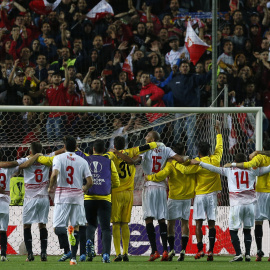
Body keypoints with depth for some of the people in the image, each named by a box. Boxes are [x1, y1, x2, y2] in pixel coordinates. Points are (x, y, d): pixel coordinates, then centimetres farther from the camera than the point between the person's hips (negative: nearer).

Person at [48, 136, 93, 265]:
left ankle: (67, 250, -30)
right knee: (76, 226, 10)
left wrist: (50, 187, 0)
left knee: (58, 227, -4)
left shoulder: (59, 158, 0)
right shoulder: (82, 161, 7)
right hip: (77, 195, 3)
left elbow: (54, 174, -17)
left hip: (62, 196, -3)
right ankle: (73, 257, 2)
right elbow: (89, 182, 3)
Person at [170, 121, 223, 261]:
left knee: (198, 223, 0)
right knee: (211, 223, 1)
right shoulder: (215, 160, 1)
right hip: (212, 194, 3)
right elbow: (219, 147, 17)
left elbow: (185, 170, -21)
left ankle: (200, 249, -8)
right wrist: (218, 131, 28)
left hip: (200, 195, -3)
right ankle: (211, 251, -5)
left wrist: (174, 162, -6)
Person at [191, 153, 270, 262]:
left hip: (236, 204, -2)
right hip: (250, 203, 2)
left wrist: (199, 163, 15)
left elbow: (214, 168, 7)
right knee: (247, 229, 11)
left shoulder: (229, 170, 7)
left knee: (233, 230, 4)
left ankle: (238, 254, -7)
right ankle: (247, 254, 4)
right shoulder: (252, 170, 9)